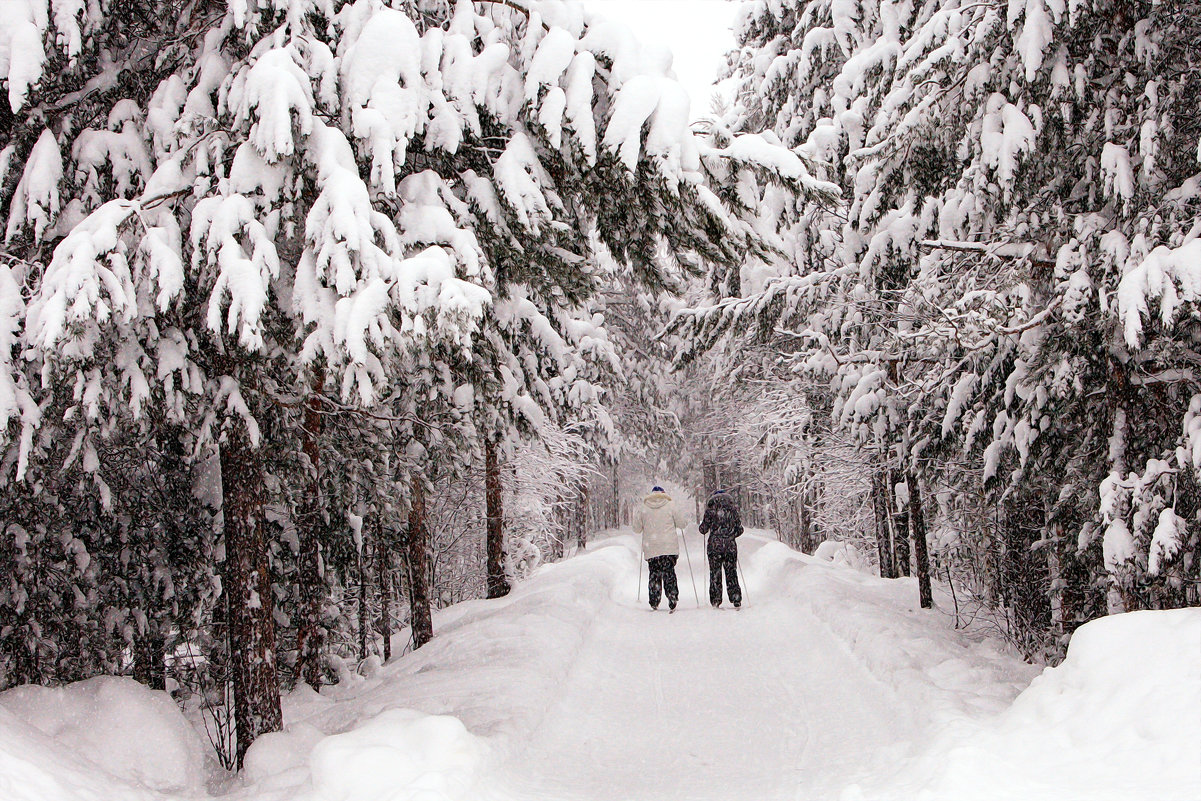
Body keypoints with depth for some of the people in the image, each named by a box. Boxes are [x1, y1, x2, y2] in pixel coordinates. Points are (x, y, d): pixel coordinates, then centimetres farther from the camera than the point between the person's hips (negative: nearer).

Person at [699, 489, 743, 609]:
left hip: (714, 546, -2)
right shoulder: (733, 508, 5)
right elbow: (740, 530, 8)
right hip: (730, 546, 2)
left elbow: (703, 529, -3)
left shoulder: (711, 509, -3)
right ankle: (736, 601, 6)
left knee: (715, 574, 3)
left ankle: (716, 601, 1)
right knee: (731, 573, 9)